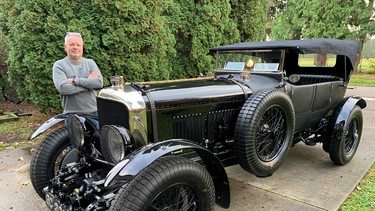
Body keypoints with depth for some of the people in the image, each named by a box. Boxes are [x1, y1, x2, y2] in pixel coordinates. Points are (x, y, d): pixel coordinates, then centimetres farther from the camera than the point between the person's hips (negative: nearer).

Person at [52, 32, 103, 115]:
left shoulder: (90, 63, 9)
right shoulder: (59, 65, 1)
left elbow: (99, 83, -8)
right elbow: (63, 88, -15)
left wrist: (75, 80, -14)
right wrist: (89, 82, -10)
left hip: (93, 111, 3)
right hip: (72, 114, -2)